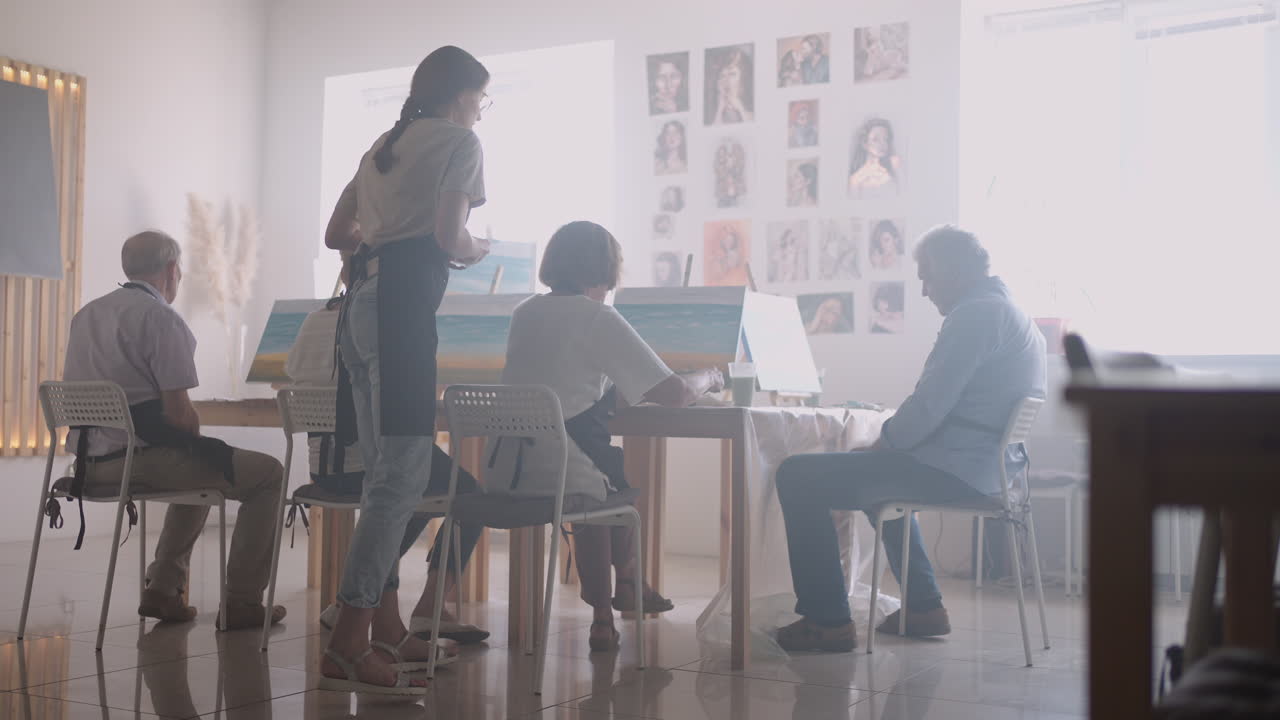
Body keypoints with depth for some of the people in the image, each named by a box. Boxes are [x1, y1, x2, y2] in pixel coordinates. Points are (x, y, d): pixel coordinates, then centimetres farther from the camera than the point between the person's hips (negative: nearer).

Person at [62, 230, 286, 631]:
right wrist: (198, 445, 5)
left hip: (90, 464, 9)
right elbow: (179, 413, -17)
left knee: (199, 474, 34)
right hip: (140, 458, -9)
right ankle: (240, 602, 4)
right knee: (269, 474, 2)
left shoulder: (85, 315, 15)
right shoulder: (161, 319, -11)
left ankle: (162, 589, 27)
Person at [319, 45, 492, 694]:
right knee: (403, 475, -11)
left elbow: (335, 234, 25)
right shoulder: (460, 140, 3)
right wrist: (480, 250, 13)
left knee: (384, 472, 12)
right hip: (404, 303, -9)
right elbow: (452, 240, -8)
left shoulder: (385, 144, 27)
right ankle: (347, 647, -15)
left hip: (361, 299, 9)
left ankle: (387, 629, 17)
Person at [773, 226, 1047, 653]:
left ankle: (828, 621, -6)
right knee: (880, 473, 38)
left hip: (957, 470, -11)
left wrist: (883, 443, -5)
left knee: (799, 478, -10)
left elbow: (929, 407, -22)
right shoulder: (1011, 312, 18)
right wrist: (889, 442, 15)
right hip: (990, 466, 11)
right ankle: (923, 607, 34)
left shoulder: (975, 314, -15)